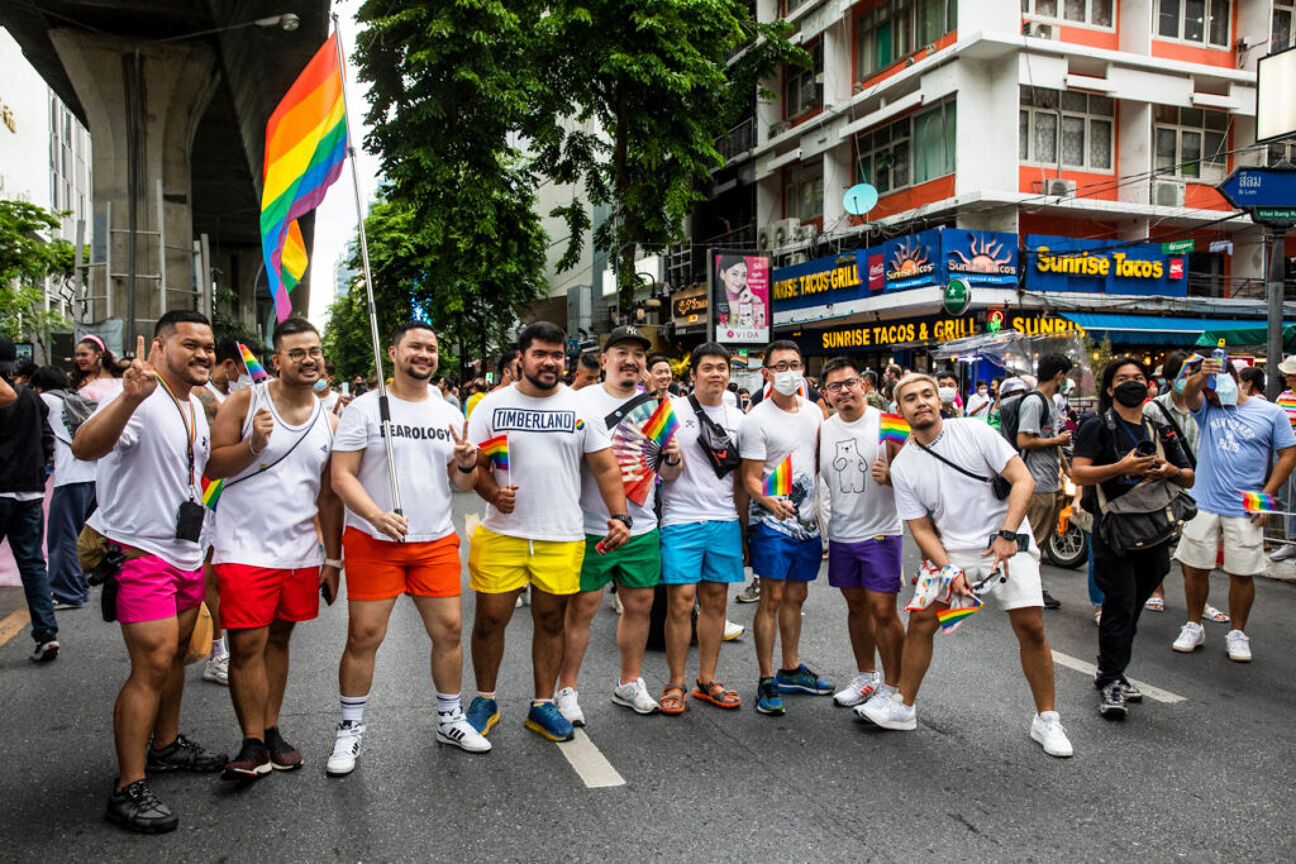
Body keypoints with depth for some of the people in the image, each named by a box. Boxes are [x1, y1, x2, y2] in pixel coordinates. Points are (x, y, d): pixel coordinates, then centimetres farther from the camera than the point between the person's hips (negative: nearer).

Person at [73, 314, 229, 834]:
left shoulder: (196, 407, 12)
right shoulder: (141, 401, -19)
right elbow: (84, 447, -38)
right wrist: (130, 398, -53)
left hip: (186, 553, 9)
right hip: (141, 552, -9)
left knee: (175, 653, 18)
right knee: (153, 664, -11)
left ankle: (166, 746, 35)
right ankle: (129, 790, -2)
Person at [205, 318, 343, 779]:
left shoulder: (328, 420, 7)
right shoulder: (245, 402, -4)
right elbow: (212, 467, -6)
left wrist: (333, 558, 13)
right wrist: (254, 444, -23)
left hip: (300, 550, 4)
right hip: (245, 546, -4)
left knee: (279, 639, 12)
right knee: (247, 645, -5)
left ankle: (272, 731, 24)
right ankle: (253, 744, 6)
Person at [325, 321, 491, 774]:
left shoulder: (449, 414, 11)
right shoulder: (365, 408, -3)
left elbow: (462, 484, 13)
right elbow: (341, 475, -8)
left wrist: (466, 464, -10)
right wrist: (377, 516, -23)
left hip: (437, 541, 4)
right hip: (373, 541, -4)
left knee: (449, 628, 6)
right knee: (364, 635, -1)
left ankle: (449, 720, 24)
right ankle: (350, 730, 17)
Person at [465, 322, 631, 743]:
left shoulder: (580, 408, 5)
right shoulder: (492, 406, 3)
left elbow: (605, 468, 4)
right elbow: (475, 464, 3)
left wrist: (619, 516, -8)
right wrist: (493, 493, -18)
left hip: (562, 536, 1)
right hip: (501, 533, -1)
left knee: (551, 620, 9)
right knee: (490, 619, 4)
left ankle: (543, 704, 24)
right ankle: (485, 701, 24)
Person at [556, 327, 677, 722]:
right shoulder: (581, 402, -5)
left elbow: (666, 472, 15)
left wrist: (673, 459, -7)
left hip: (642, 528, 5)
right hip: (591, 527, -5)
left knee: (640, 605, 13)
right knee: (581, 608, 1)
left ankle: (630, 683, 30)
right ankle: (566, 690, 16)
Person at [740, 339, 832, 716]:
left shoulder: (813, 412, 8)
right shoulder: (757, 420, -11)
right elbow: (751, 477, -13)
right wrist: (771, 502, -30)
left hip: (808, 520, 6)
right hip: (772, 522, -6)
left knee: (795, 597, 16)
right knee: (772, 599, -5)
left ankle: (791, 669, 29)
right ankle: (766, 681, 4)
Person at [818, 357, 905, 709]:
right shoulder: (823, 430, 5)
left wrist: (888, 476, -28)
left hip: (880, 533, -5)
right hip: (841, 534, 5)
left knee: (883, 610, -5)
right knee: (856, 606, 15)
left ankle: (893, 688, 10)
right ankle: (866, 676, 32)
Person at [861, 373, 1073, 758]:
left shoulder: (975, 431, -6)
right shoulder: (903, 466, 1)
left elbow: (1023, 480, -10)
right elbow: (921, 528, 2)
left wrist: (1007, 535, -20)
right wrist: (949, 570, -12)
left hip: (1008, 543, -2)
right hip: (952, 551, 2)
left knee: (1031, 626, -8)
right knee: (920, 619, -3)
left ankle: (1046, 720, 10)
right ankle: (903, 707, 14)